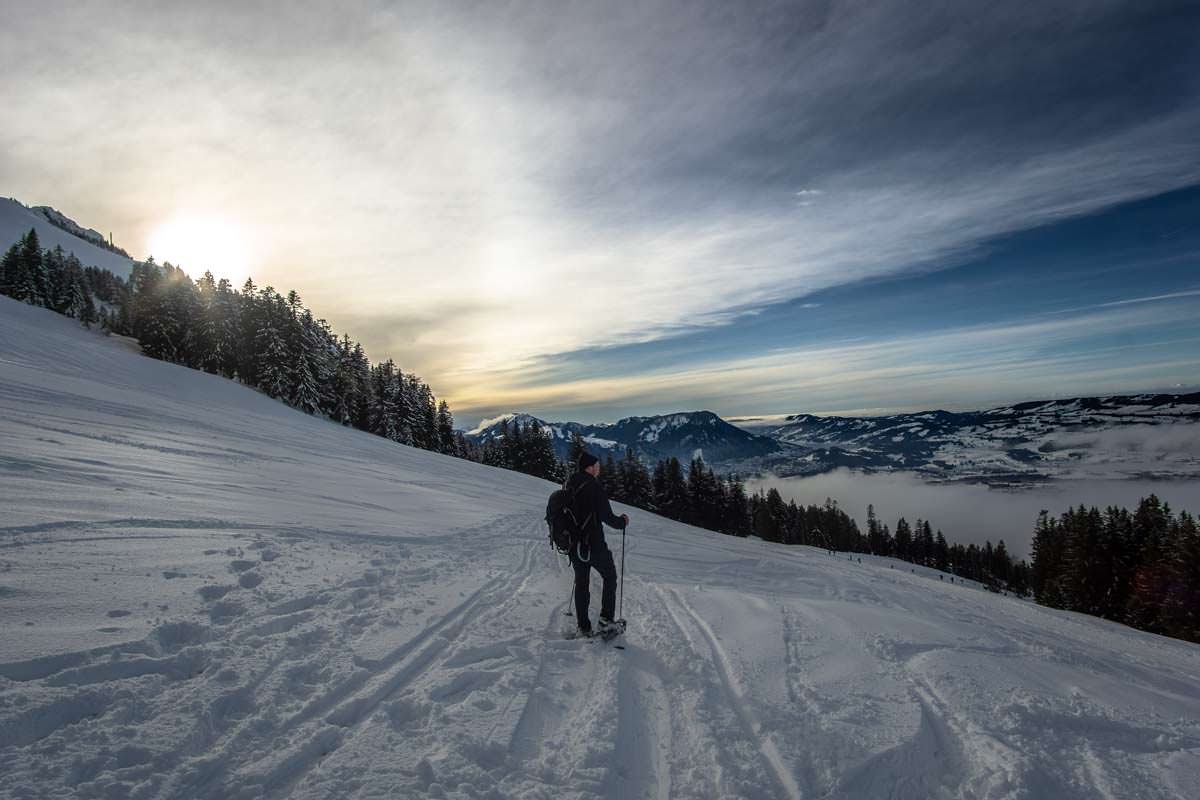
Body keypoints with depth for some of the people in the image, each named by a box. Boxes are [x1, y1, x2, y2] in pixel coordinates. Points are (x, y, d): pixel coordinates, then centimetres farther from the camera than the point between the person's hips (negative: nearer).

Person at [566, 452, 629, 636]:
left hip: (574, 545, 6)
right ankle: (605, 620, 11)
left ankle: (583, 627, 21)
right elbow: (607, 516, -18)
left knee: (581, 583, 16)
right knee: (610, 577, 15)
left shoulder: (568, 487, 4)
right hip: (594, 545, -6)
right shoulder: (594, 487, -17)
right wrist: (622, 521, 1)